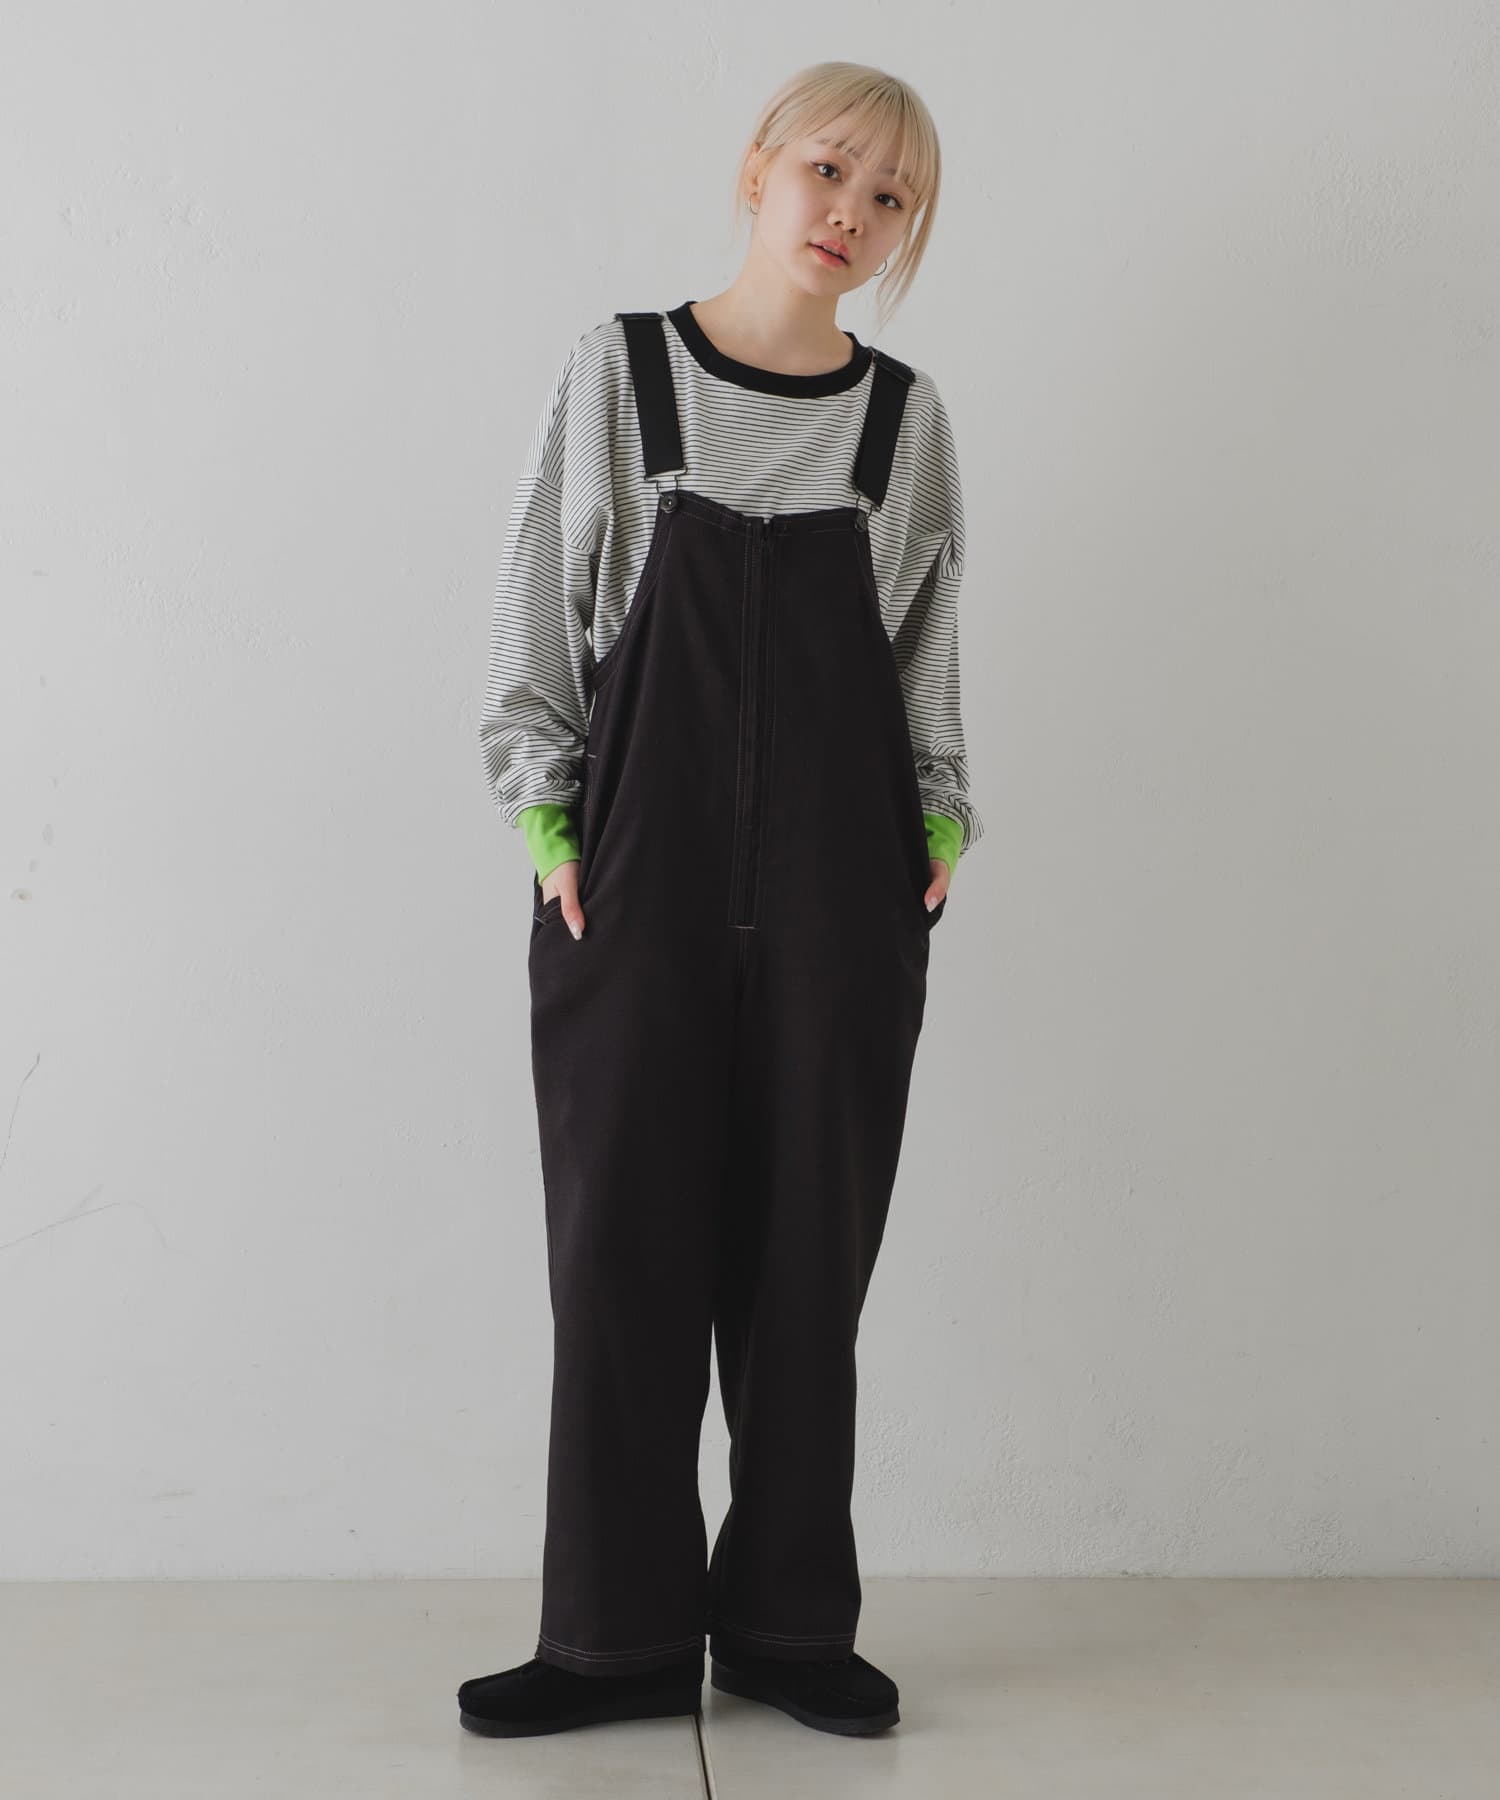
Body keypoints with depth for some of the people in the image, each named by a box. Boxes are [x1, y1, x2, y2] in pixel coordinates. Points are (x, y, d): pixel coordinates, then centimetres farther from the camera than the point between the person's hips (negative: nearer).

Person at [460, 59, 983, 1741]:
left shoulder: (904, 415, 8)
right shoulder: (618, 370, 4)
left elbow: (930, 656, 15)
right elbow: (535, 610, 4)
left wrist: (936, 827, 4)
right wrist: (551, 821, -3)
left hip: (840, 896, 1)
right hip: (640, 878, -1)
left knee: (810, 1251, 5)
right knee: (622, 1242, 1)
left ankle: (790, 1624, 19)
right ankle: (619, 1636, 14)